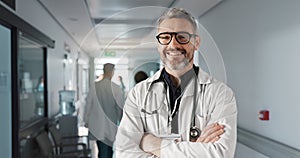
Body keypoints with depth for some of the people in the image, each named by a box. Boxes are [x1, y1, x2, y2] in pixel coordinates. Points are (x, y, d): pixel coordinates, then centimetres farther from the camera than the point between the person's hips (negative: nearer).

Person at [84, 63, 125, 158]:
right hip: (109, 126, -3)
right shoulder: (116, 88, -13)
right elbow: (121, 107, -5)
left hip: (96, 126, 3)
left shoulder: (94, 87, -5)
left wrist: (86, 121, 16)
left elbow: (88, 104, 3)